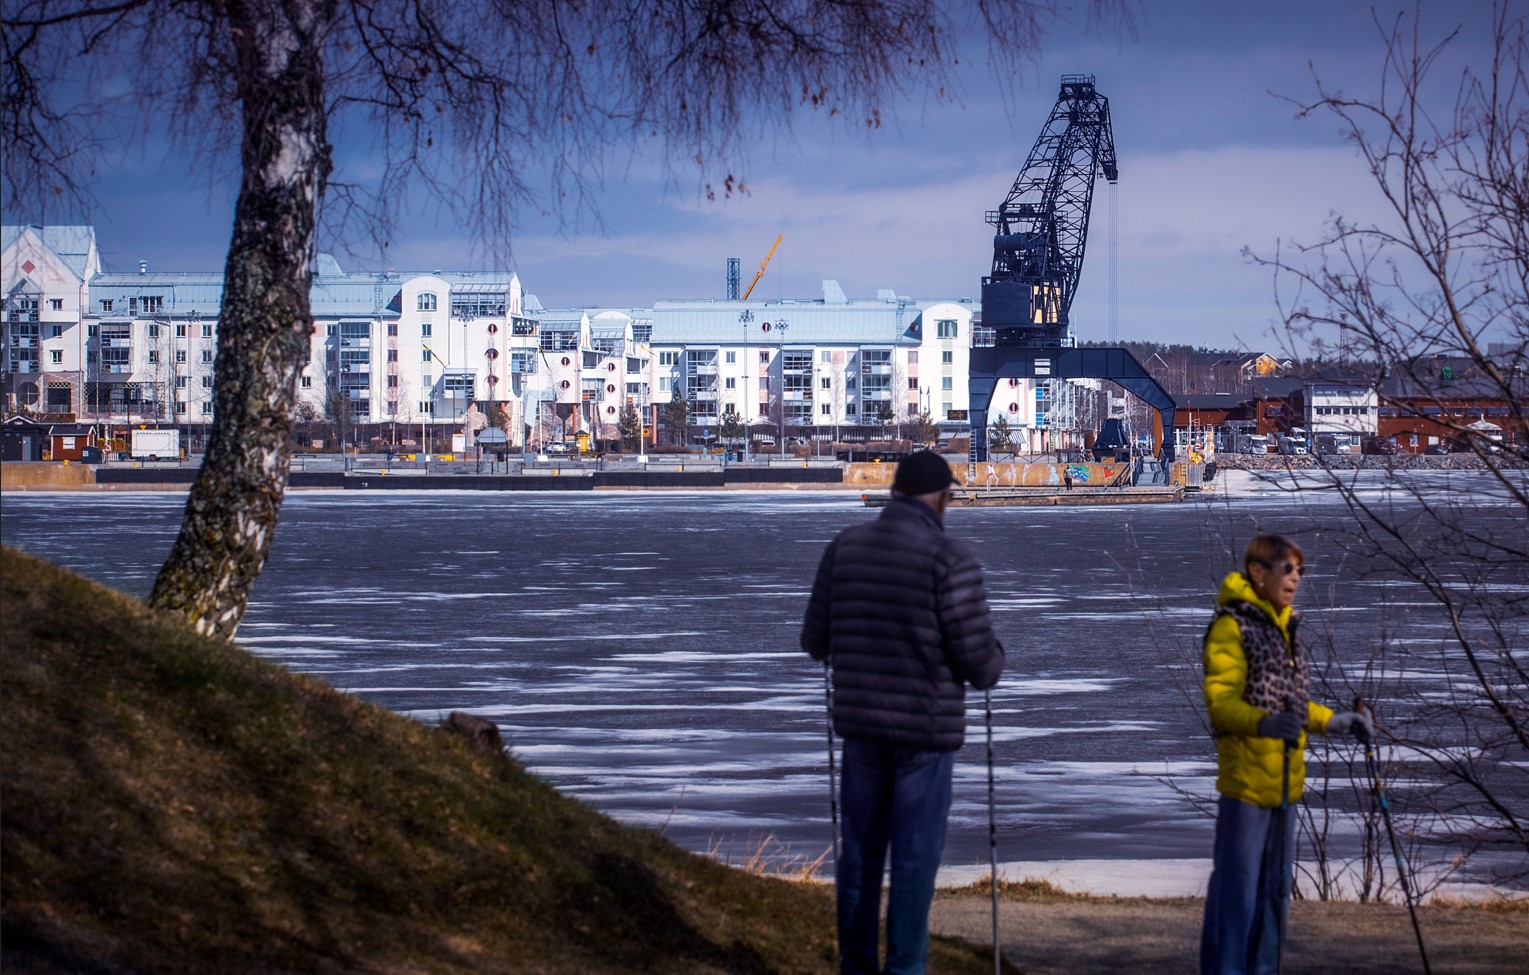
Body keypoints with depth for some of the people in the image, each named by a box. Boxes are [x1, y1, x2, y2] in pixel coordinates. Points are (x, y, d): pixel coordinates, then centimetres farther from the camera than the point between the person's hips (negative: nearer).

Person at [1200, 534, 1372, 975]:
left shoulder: (1286, 628, 17)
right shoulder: (1231, 627, -11)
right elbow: (1221, 702, -20)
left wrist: (1333, 721, 23)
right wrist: (1265, 723, -36)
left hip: (1284, 780, 9)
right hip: (1246, 777, -9)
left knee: (1274, 887, 13)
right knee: (1236, 886, -7)